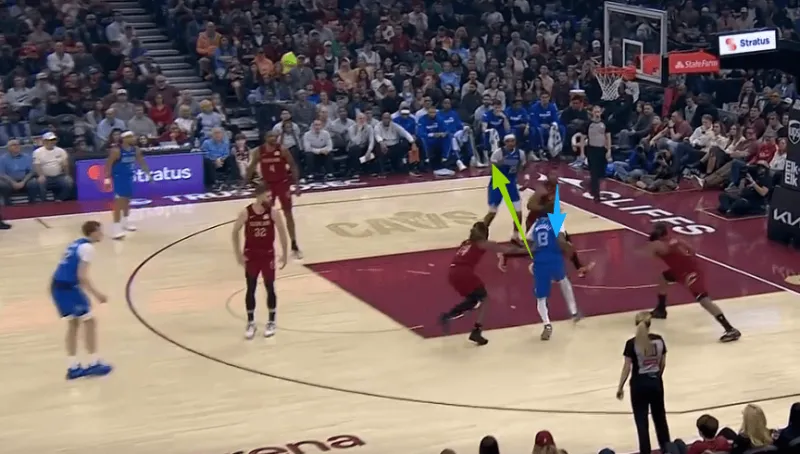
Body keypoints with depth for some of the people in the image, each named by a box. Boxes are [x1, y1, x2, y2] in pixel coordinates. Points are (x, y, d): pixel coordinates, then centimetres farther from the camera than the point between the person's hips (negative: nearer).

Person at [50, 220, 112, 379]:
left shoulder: (76, 244, 18)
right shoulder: (87, 247, -10)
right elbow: (82, 276, -18)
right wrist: (97, 294, -12)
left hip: (58, 285, 9)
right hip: (68, 287, -9)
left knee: (73, 323, 17)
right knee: (89, 322, 3)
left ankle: (73, 367, 19)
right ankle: (93, 364, 8)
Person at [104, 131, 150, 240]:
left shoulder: (135, 149, -2)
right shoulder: (116, 150, -21)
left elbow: (141, 162, 12)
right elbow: (108, 164, -17)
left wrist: (148, 174, 12)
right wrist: (107, 178, -20)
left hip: (129, 176, 7)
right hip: (118, 176, -7)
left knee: (127, 199, 20)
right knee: (119, 202, -14)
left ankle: (125, 221, 39)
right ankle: (116, 227, -14)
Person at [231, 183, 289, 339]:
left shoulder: (273, 212, -12)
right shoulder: (246, 213, -14)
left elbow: (282, 232, -2)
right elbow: (235, 232, -2)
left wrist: (284, 254, -1)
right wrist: (238, 254, -4)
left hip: (268, 255, 0)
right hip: (251, 255, 0)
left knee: (270, 288, 6)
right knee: (250, 289, 5)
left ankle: (271, 322, 19)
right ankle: (250, 323, 18)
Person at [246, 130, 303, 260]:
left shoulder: (282, 150, -13)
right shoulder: (258, 152, -9)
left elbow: (293, 166, -7)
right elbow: (251, 168, 4)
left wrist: (296, 184, -13)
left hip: (282, 183, -1)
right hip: (267, 184, 1)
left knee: (288, 214, 0)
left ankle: (294, 246, 7)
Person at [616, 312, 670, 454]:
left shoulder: (632, 344, -15)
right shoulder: (659, 340, -5)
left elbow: (627, 367, -13)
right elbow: (663, 363, 5)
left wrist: (620, 387, -3)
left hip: (639, 384, -4)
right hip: (656, 382, 4)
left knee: (642, 421, 5)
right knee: (660, 417, 20)